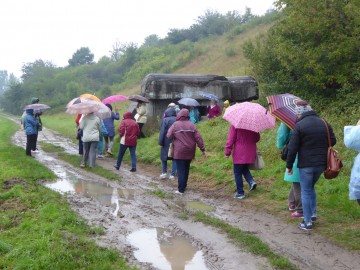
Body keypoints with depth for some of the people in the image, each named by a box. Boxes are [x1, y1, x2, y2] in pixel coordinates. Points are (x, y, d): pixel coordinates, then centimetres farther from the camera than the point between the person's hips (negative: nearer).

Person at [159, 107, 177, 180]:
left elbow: (162, 132, -11)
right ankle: (172, 175, 4)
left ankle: (164, 173, 6)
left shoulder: (165, 120, -8)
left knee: (164, 157, 12)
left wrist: (160, 142, -7)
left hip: (167, 142, -3)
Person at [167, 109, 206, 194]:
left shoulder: (175, 125, -7)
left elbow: (169, 136, -6)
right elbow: (198, 138, -1)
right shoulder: (191, 125, 1)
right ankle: (184, 185, 28)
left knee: (181, 170, -2)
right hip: (189, 152, 4)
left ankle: (181, 189, -6)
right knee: (186, 169, 17)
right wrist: (203, 149, 3)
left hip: (179, 152, -3)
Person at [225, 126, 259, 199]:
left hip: (239, 154, -5)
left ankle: (240, 193, 9)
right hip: (250, 153, 5)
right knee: (245, 169, 26)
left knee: (238, 173, 7)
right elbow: (257, 138, 10)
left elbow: (231, 140, -15)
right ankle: (251, 181, 1)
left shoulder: (234, 125, -14)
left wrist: (227, 152, -8)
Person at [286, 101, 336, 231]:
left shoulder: (300, 125, -13)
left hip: (306, 164, -6)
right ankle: (313, 214, 28)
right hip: (321, 164, 6)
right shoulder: (323, 123, 4)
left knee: (306, 192, 4)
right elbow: (333, 141, 10)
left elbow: (293, 148, -13)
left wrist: (289, 165, -3)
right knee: (311, 188, 25)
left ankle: (307, 222, 7)